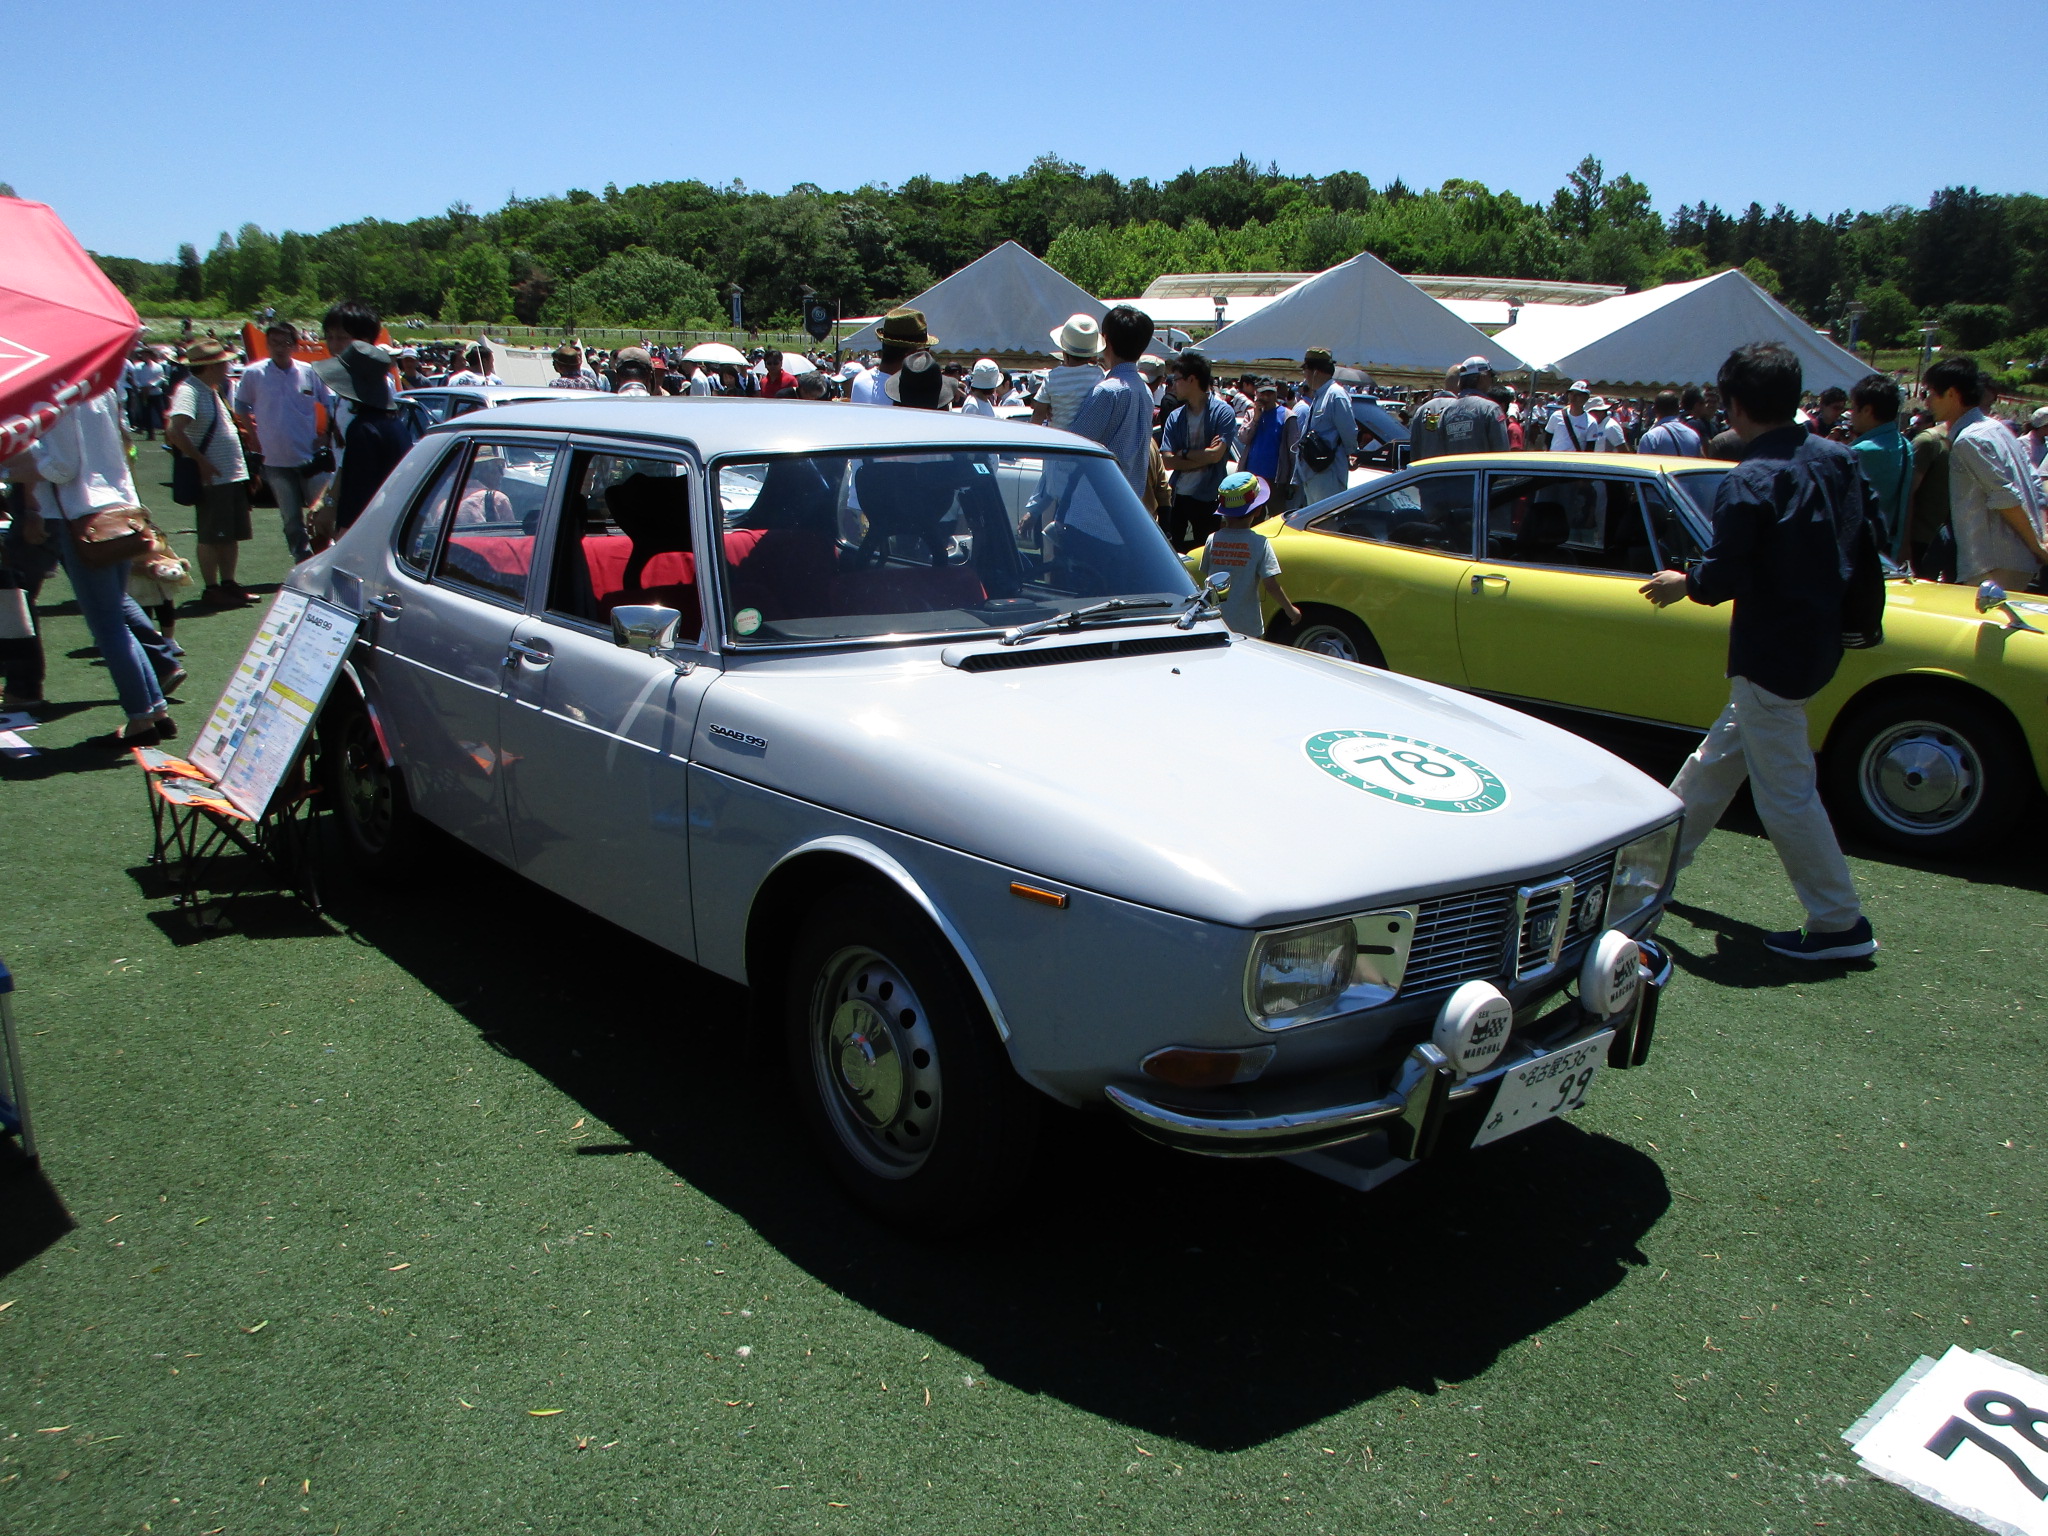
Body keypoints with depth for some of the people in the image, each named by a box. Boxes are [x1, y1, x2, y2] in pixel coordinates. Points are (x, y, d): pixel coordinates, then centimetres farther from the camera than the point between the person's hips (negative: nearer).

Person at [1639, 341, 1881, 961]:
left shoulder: (1748, 483, -20)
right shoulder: (1838, 459, 3)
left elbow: (1723, 576, -21)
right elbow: (1865, 542, 9)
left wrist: (1683, 584, -1)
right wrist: (1860, 620, 21)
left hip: (1771, 654, -9)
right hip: (1821, 637, 9)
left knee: (1786, 792, 0)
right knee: (1721, 756, 22)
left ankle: (1840, 925, 7)